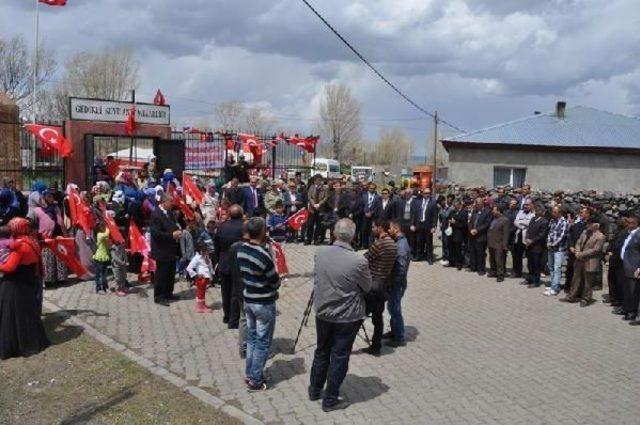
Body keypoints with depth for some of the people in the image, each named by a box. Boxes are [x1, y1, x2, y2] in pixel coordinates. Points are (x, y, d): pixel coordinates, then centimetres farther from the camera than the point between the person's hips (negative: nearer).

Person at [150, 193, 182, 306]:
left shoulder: (170, 212, 8)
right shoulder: (155, 215, -19)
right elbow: (156, 233, -24)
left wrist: (178, 232, -1)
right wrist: (172, 235, -25)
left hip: (171, 249, 9)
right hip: (162, 250, -9)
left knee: (171, 273, 17)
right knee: (161, 274, 2)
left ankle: (168, 293, 31)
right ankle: (159, 296, 14)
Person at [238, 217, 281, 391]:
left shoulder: (241, 250, -3)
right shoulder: (264, 256, -26)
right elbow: (276, 282, -14)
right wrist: (270, 289, 8)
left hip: (248, 299, 8)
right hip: (264, 303, -7)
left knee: (251, 338, 19)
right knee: (262, 342, 5)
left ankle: (249, 374, 29)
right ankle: (255, 381, 12)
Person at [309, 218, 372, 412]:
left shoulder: (319, 252, -10)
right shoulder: (358, 262, -24)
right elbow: (367, 287, -7)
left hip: (322, 311, 5)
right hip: (347, 316, -5)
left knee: (321, 351, 22)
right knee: (339, 357, 10)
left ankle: (315, 390, 38)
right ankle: (330, 400, 22)